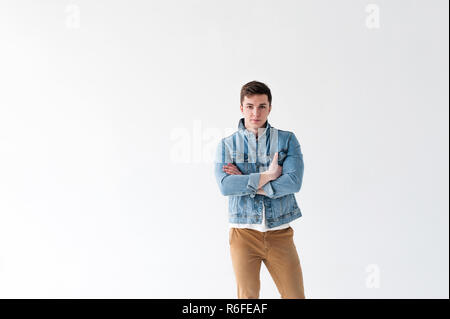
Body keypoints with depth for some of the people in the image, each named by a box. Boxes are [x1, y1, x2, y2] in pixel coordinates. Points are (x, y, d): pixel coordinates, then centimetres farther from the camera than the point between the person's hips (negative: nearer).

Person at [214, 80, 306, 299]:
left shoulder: (287, 140, 4)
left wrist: (246, 183, -10)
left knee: (295, 296, 3)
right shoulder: (227, 145, 4)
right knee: (247, 297, 5)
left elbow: (294, 181, -11)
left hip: (280, 233, 1)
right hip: (244, 233, 0)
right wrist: (267, 176, -12)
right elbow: (225, 186, -12)